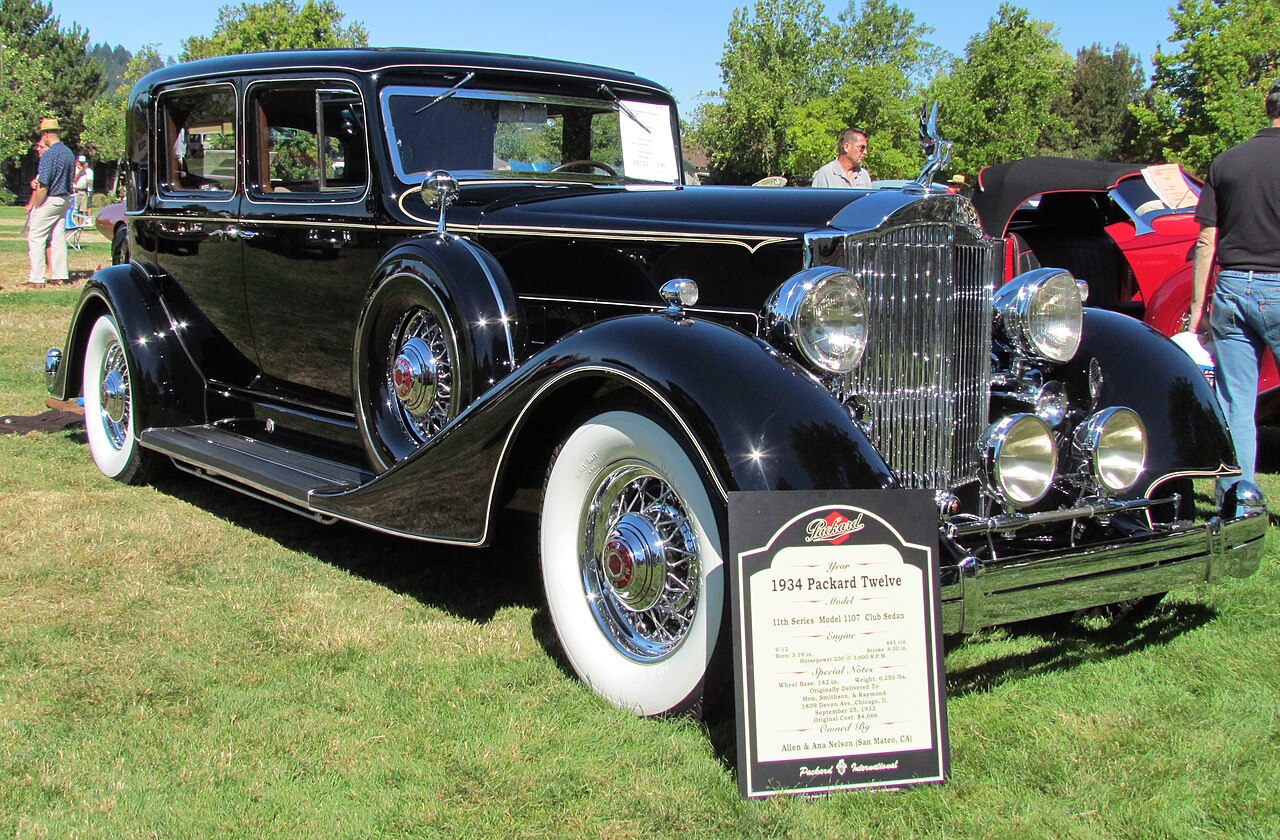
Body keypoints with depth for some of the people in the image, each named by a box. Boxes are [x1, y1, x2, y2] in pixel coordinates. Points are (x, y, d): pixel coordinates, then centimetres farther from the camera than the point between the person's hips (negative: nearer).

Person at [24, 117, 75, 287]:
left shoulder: (48, 154, -17)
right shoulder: (69, 153, 8)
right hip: (65, 199, 8)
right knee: (58, 238, 12)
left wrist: (33, 206, -12)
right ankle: (60, 276, 14)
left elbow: (43, 185, -20)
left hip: (49, 200, -8)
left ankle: (36, 278, -5)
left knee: (36, 237, -2)